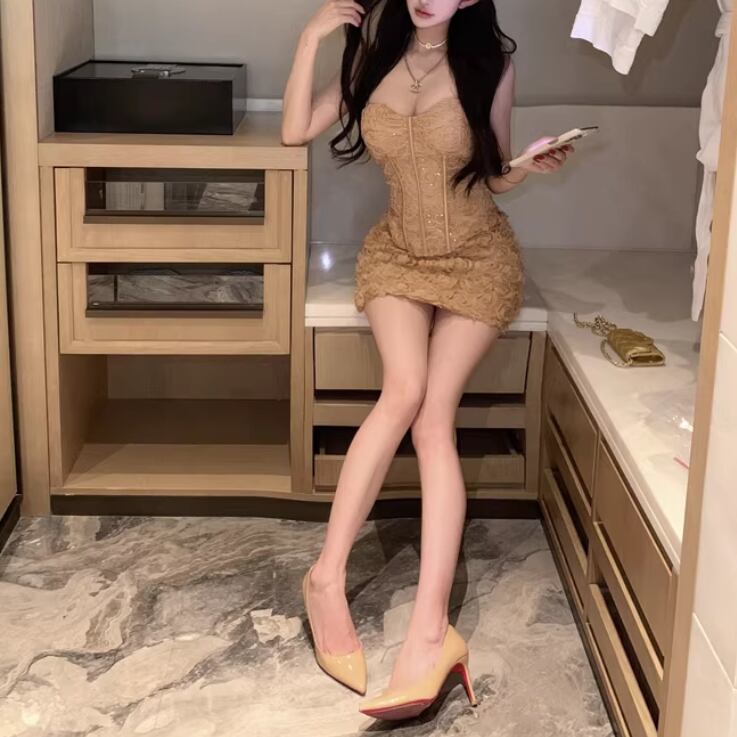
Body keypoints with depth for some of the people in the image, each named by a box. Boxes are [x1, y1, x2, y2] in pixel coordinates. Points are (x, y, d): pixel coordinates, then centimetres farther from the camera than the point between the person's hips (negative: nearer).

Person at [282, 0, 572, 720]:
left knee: (434, 416, -19)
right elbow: (294, 131, -5)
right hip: (397, 253, 2)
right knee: (404, 391, -26)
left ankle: (428, 629, -27)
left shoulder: (490, 61, -9)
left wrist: (532, 165, -21)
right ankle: (328, 574, -20)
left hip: (478, 260, -2)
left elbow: (492, 177, 0)